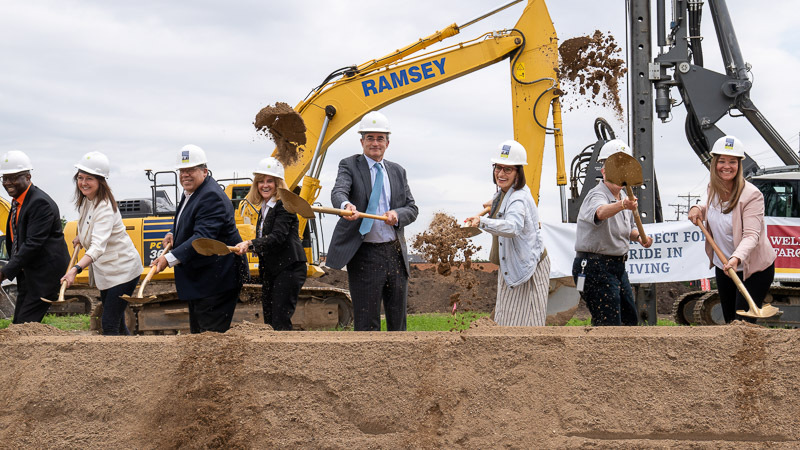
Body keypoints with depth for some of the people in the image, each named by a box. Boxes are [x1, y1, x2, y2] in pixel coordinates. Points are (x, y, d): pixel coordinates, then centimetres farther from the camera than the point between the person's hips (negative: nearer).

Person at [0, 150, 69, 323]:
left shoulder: (40, 203, -20)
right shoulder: (17, 202, 11)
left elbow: (33, 244, -25)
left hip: (45, 273, -10)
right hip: (27, 273, 10)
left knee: (26, 324, -12)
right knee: (18, 325, 10)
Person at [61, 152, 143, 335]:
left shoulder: (105, 208, -26)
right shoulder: (85, 201, 1)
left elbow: (98, 246, -40)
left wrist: (76, 269, -51)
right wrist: (80, 237, 29)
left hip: (122, 270, -9)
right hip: (104, 272, 9)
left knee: (109, 324, -13)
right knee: (117, 323, 15)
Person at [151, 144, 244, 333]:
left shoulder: (211, 197, -22)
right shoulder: (189, 192, 12)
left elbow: (202, 237, -32)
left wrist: (170, 259, -37)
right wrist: (173, 233, 7)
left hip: (215, 281, -11)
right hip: (198, 282, 11)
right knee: (197, 333, 17)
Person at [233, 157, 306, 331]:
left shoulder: (284, 206, -12)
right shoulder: (264, 209, 17)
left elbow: (278, 237, -25)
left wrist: (250, 244, -35)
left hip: (288, 269, -10)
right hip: (269, 271, 10)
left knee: (280, 322, -14)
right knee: (269, 322, 9)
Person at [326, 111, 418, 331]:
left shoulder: (397, 171, 15)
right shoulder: (350, 166, 1)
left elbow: (412, 208, 11)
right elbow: (338, 192, -18)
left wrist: (397, 214, -12)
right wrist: (346, 205, -41)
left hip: (396, 253, 5)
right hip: (365, 255, -4)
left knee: (398, 318, 10)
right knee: (366, 322, -2)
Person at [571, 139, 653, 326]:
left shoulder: (624, 198, 12)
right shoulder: (597, 195, -17)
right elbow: (601, 212, -42)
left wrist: (639, 236, 6)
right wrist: (622, 205, -61)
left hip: (618, 267, 9)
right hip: (595, 268, -9)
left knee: (630, 320, 17)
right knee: (609, 325, -12)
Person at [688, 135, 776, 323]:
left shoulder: (752, 195, -23)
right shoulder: (714, 188, 0)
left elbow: (751, 235, -32)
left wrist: (736, 258, -50)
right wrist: (698, 209, 2)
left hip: (754, 270, -7)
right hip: (723, 266, 7)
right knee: (730, 322, 16)